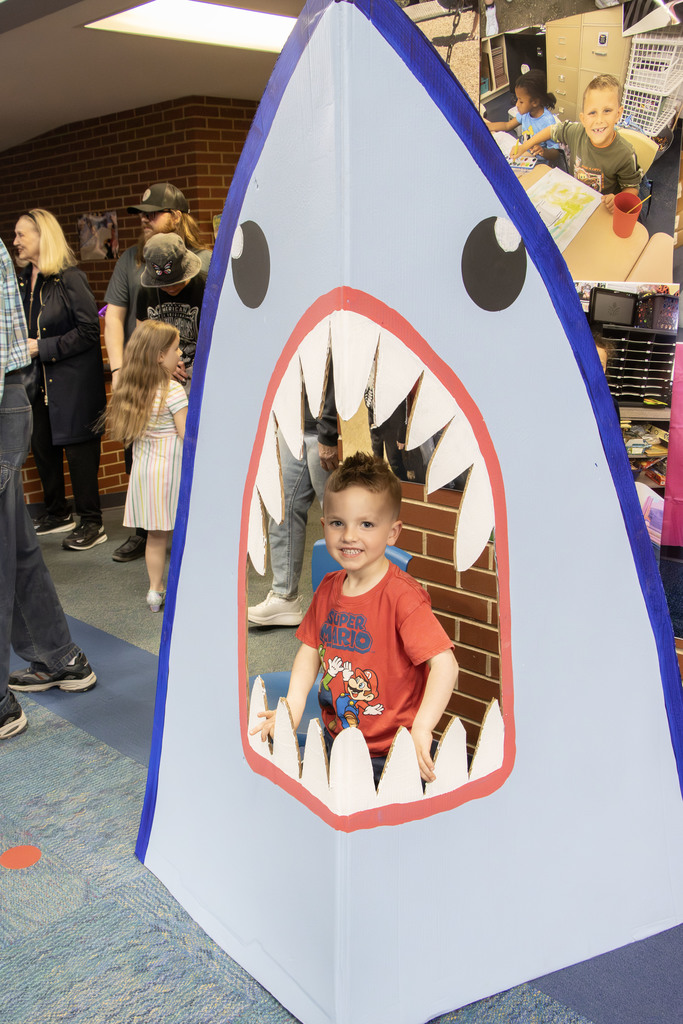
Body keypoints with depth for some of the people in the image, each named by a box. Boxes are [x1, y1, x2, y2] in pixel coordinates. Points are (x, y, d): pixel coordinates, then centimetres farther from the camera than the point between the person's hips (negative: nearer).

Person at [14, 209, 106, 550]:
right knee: (41, 445, 14)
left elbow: (89, 331, -18)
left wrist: (42, 348, -17)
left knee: (78, 447, -3)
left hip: (72, 379, -8)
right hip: (38, 380, 8)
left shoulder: (70, 278, -14)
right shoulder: (24, 280, 9)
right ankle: (58, 513, 29)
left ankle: (92, 522, 7)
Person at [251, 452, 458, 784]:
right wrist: (293, 707, -4)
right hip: (334, 741, 6)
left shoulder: (402, 595, -22)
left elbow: (445, 664, -28)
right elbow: (311, 648, 9)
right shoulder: (328, 588, 1)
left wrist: (421, 729, -36)